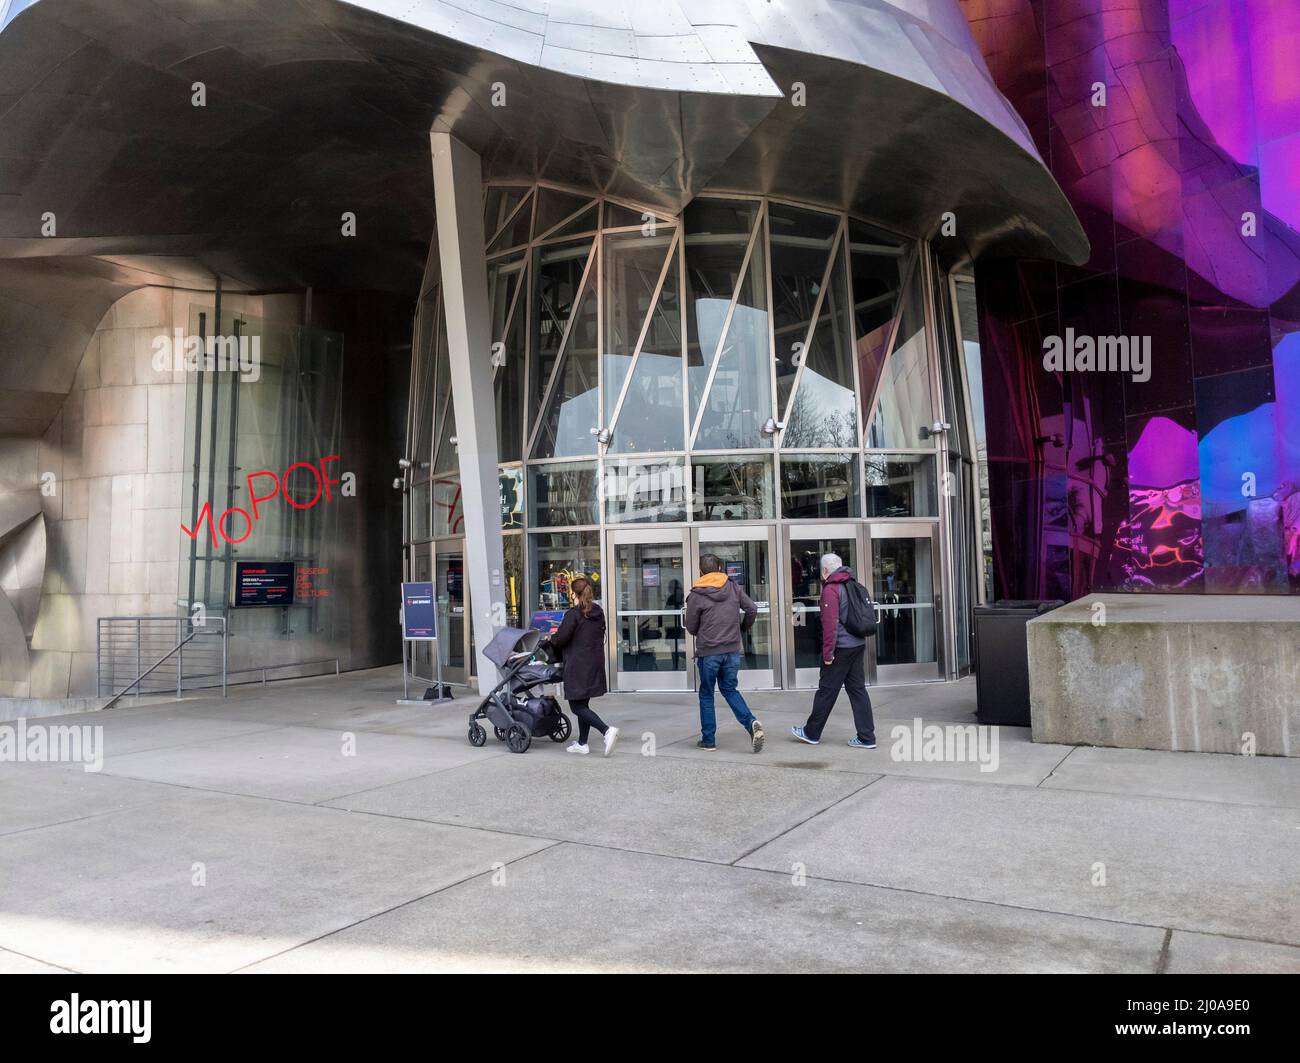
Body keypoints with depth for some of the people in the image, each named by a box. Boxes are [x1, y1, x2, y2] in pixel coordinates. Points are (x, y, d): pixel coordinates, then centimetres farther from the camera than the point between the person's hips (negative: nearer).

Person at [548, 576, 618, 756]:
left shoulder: (573, 614, -14)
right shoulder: (598, 612, 9)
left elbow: (560, 639, -15)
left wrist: (551, 638, 5)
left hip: (577, 666, -8)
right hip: (596, 664, 8)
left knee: (577, 706, -2)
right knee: (583, 704, 17)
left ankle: (607, 731, -18)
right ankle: (582, 743, 22)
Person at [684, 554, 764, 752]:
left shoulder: (696, 595, -9)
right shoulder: (733, 588, 1)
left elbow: (691, 627, -2)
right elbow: (752, 609, -2)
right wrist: (743, 628, 15)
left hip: (708, 652, -3)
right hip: (733, 650, 3)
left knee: (706, 695, 12)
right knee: (729, 689, 18)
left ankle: (708, 739, 15)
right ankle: (751, 723, -4)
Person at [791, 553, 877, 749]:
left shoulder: (831, 589, -13)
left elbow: (830, 623, -19)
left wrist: (827, 652, -15)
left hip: (841, 648, -8)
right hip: (858, 645, 8)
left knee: (826, 690, 3)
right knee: (857, 689, 9)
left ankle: (811, 733, 16)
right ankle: (866, 737, 8)